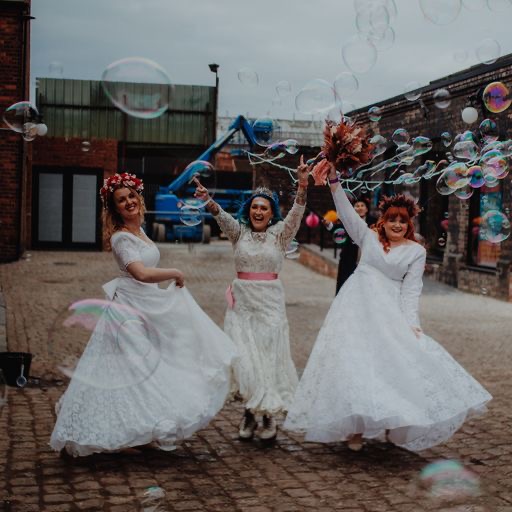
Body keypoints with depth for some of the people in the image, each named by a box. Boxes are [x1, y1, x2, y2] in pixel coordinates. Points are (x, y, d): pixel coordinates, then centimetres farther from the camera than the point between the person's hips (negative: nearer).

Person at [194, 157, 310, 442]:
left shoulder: (280, 233, 2)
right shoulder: (239, 231, 4)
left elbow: (296, 214, -14)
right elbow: (221, 216, -14)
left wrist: (303, 185, -31)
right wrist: (207, 200, -34)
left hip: (270, 303, -1)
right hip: (242, 303, 1)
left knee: (270, 356, 0)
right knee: (244, 358, -2)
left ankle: (268, 414, 12)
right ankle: (252, 411, 14)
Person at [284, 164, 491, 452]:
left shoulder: (416, 251, 5)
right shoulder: (369, 237, 9)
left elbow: (411, 290, -1)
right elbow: (346, 211, 3)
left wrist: (411, 322, -14)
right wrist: (334, 179, -7)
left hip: (388, 312, 0)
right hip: (357, 307, 0)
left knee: (396, 361, -8)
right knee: (354, 359, -5)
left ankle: (390, 426, 5)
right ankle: (355, 428, -1)